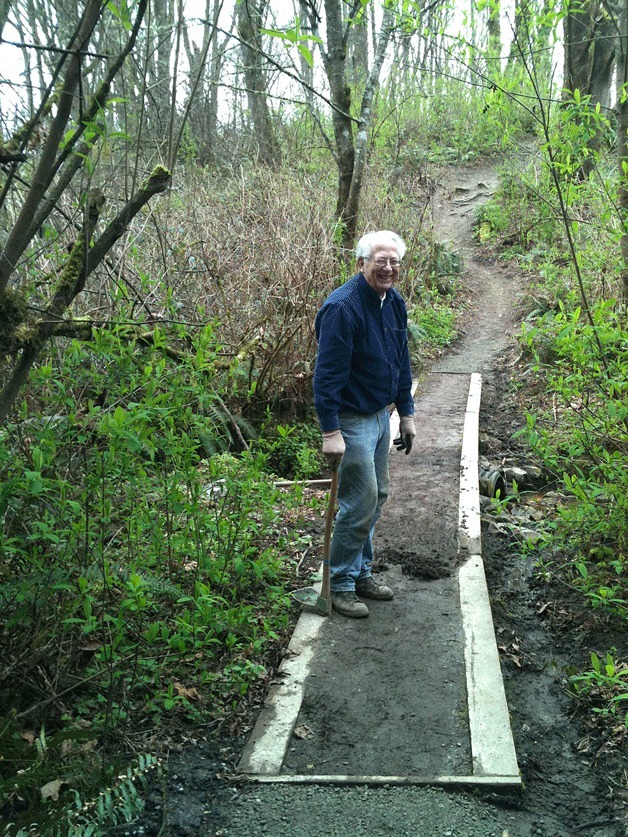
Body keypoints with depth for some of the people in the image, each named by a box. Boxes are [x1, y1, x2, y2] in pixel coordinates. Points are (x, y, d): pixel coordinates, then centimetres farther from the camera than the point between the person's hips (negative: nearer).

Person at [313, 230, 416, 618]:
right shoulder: (343, 307, -22)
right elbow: (327, 373, -24)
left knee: (377, 496, 16)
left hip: (381, 415, 9)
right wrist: (330, 432, -26)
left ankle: (361, 572, 31)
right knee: (361, 503, -5)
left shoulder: (395, 302, 5)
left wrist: (407, 414, 14)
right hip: (352, 420, -9)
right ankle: (341, 584, 11)